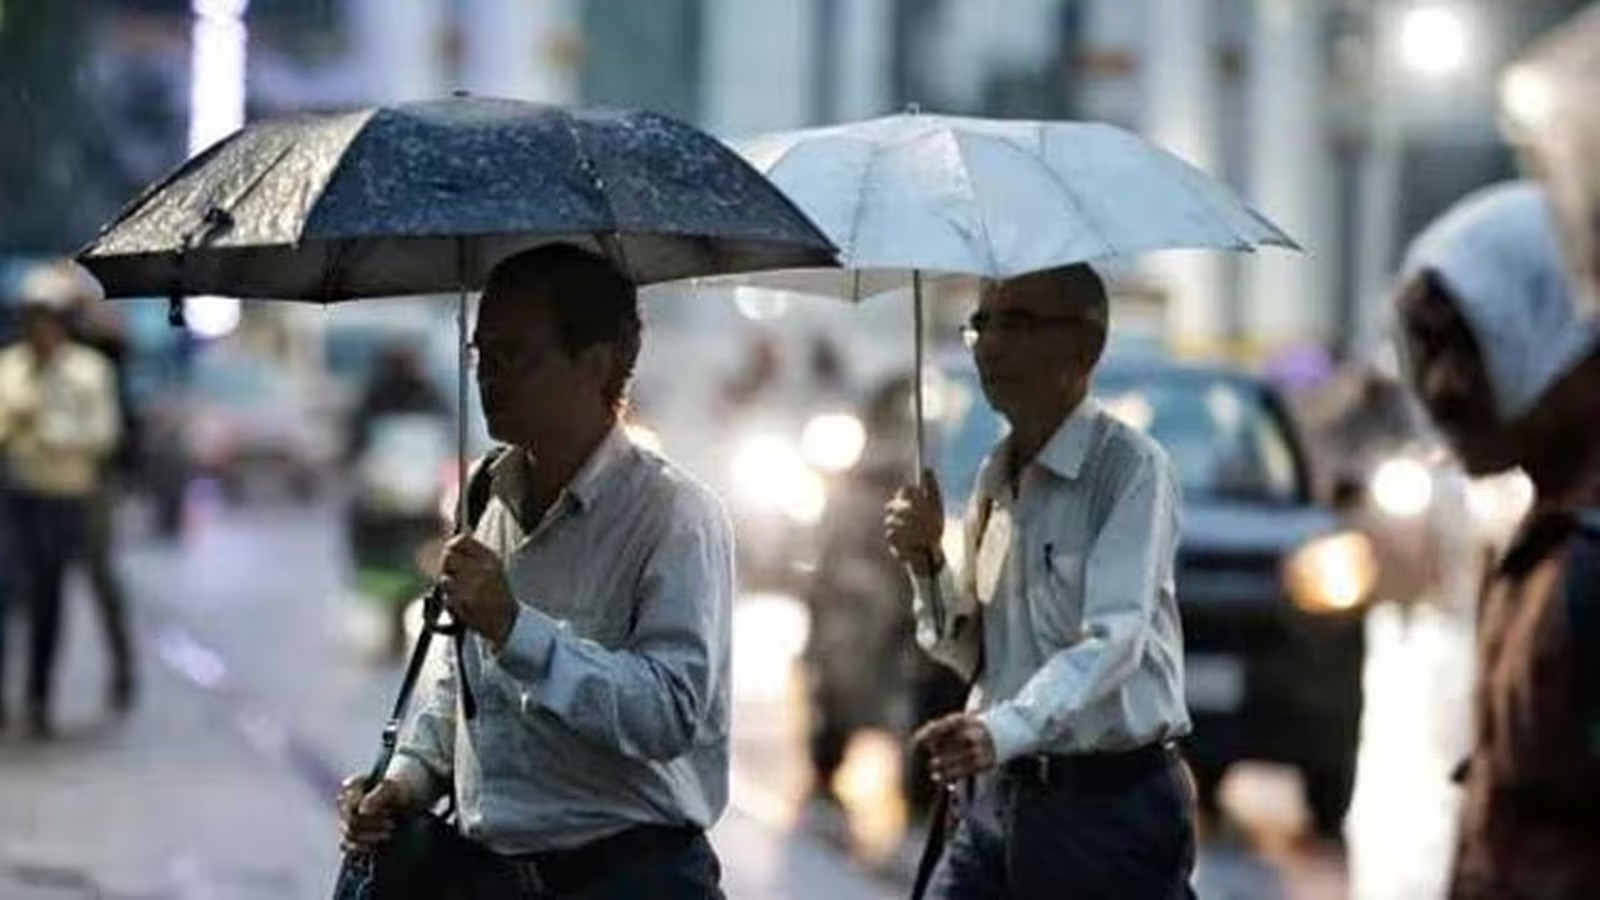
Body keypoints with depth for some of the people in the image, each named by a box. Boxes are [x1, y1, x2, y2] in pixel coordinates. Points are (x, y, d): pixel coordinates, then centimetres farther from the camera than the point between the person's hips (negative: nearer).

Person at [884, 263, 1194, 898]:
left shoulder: (1131, 466, -10)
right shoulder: (994, 477, 14)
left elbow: (1115, 636, -23)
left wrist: (1005, 728, -37)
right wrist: (926, 563, 1)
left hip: (1110, 800, -7)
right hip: (1000, 797, 7)